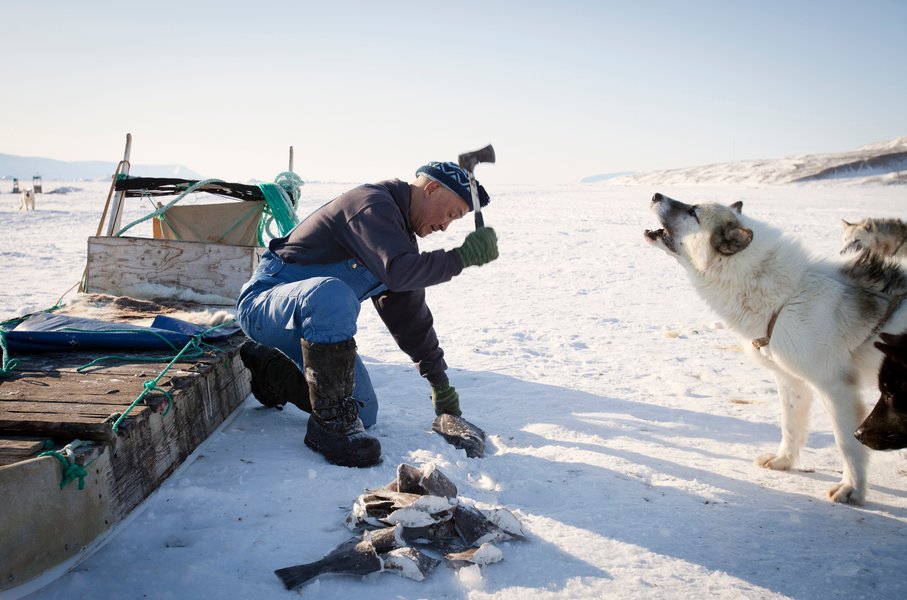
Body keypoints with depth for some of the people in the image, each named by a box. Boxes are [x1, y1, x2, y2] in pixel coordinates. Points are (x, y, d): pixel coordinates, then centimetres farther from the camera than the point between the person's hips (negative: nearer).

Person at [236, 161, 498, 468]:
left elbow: (409, 311, 16)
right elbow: (398, 272, -35)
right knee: (331, 292, -42)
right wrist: (464, 256, -25)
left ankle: (269, 367, 23)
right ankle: (330, 424, -28)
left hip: (311, 323, 9)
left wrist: (439, 380, 18)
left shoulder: (401, 234, 12)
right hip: (264, 301, -9)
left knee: (363, 414, 4)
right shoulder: (371, 203, -18)